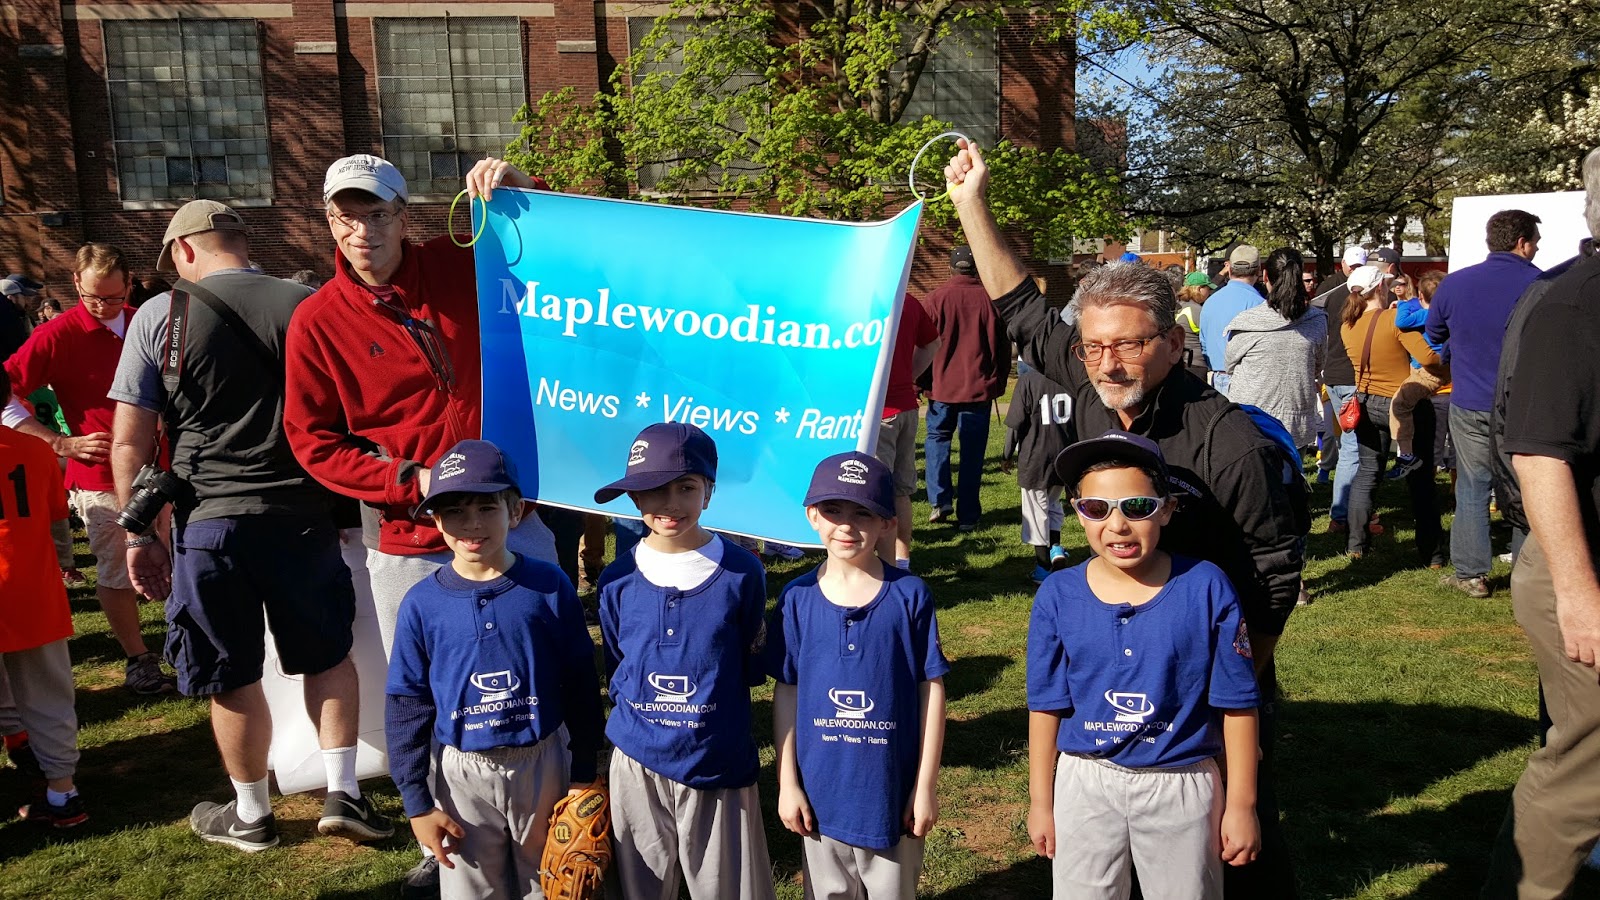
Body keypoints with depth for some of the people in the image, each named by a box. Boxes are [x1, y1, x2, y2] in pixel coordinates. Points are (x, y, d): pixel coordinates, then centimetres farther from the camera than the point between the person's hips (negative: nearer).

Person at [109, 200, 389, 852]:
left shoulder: (159, 316, -3)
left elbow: (129, 442, -3)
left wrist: (139, 533, 5)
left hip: (209, 521, -1)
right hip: (302, 513, 1)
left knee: (233, 679, 13)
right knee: (329, 656, 18)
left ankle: (251, 816, 29)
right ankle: (343, 793, 19)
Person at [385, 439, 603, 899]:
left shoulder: (550, 586, -9)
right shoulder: (422, 604, -8)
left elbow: (581, 687, -2)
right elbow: (406, 707, -2)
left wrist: (583, 773, 0)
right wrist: (417, 802, -2)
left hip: (543, 763, 0)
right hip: (462, 774, 0)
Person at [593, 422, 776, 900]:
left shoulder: (741, 572, -10)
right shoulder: (618, 579, -4)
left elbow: (752, 667, 0)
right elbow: (615, 670, 9)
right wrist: (645, 711, 1)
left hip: (720, 765, -2)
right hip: (637, 765, 2)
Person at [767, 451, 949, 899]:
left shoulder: (910, 595, -11)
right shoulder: (797, 598, -7)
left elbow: (931, 688, -7)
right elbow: (786, 693, 0)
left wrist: (926, 785, -6)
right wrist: (787, 783, 0)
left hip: (892, 787, -1)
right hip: (820, 789, 2)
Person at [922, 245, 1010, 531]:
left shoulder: (936, 298, -5)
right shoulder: (990, 299, -3)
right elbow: (1002, 346, 3)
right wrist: (999, 382, 14)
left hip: (943, 385, 0)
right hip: (979, 387, 1)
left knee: (937, 437, 17)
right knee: (972, 451, 6)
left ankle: (940, 499, 3)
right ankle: (967, 516, 7)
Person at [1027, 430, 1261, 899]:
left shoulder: (1207, 588, -13)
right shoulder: (1057, 596, -9)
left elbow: (1237, 704, -5)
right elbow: (1047, 706, -1)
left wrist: (1241, 804, -1)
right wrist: (1040, 801, 4)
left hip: (1182, 786, -1)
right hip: (1085, 785, 1)